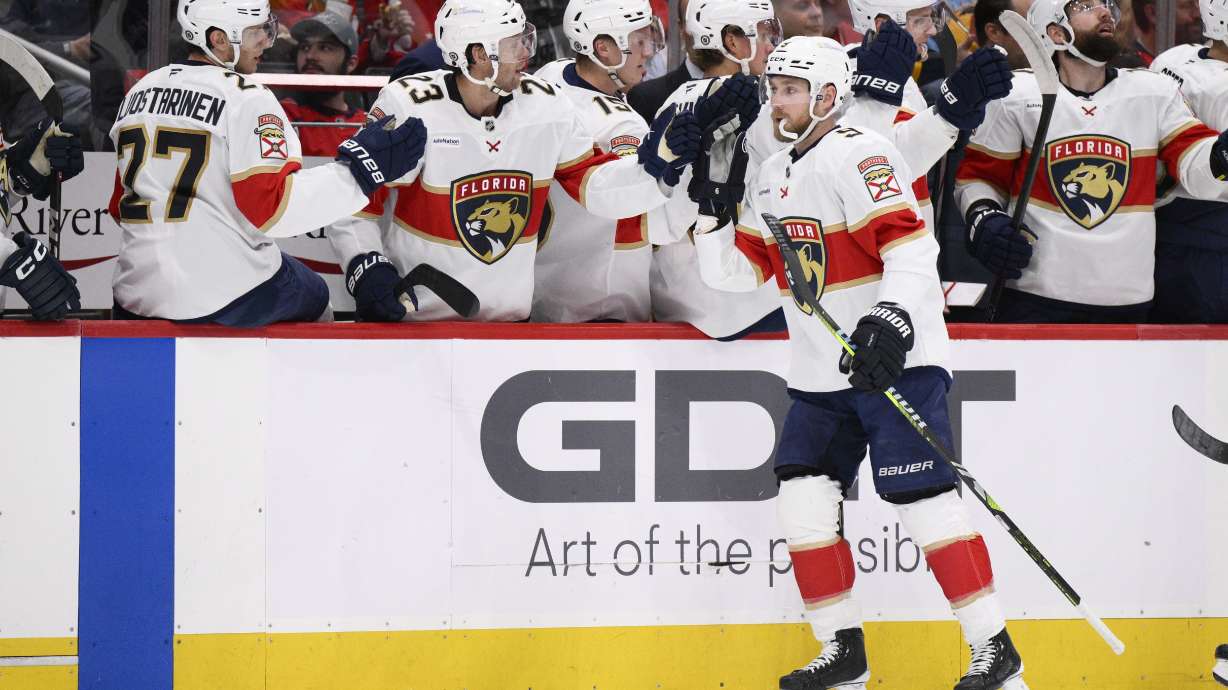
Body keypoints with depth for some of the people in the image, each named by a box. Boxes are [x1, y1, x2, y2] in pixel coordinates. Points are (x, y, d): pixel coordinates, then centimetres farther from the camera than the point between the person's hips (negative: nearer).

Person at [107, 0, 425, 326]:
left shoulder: (141, 91, 8)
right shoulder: (247, 100, -13)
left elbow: (120, 203, 14)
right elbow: (272, 208, -20)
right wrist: (359, 168, -17)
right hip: (226, 296, -5)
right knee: (312, 299, 22)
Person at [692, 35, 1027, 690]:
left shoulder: (859, 156, -13)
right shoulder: (771, 178, 14)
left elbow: (913, 248, -23)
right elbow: (738, 270, 18)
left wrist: (892, 322, -34)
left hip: (896, 363, -8)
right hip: (819, 375, 9)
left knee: (923, 501, -12)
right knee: (803, 501, 2)